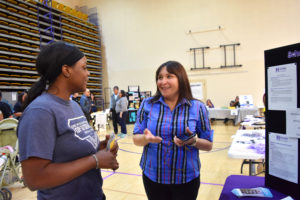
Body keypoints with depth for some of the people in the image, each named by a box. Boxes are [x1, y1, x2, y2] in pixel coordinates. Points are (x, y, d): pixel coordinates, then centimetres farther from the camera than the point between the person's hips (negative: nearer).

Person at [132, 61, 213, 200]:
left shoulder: (197, 107, -6)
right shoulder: (147, 105, -3)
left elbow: (208, 145, 0)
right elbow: (136, 139, -1)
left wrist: (193, 141, -21)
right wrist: (146, 138, -23)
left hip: (187, 179, -1)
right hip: (152, 177, 1)